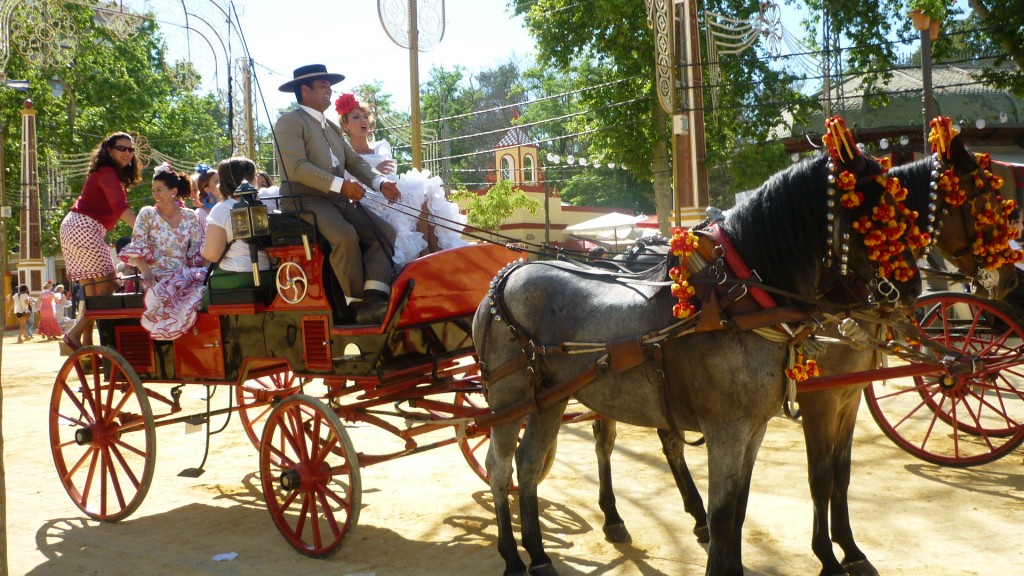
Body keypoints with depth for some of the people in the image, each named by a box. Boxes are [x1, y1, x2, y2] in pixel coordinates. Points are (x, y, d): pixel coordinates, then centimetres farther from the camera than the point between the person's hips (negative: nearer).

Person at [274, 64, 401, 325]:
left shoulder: (332, 127, 26)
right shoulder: (289, 122, -1)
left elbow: (355, 161, 14)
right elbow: (296, 167, -16)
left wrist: (380, 182, -6)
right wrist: (341, 185, -23)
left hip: (337, 199, 8)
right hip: (303, 199, -8)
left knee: (385, 232, -11)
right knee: (346, 235, -34)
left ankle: (374, 299, -25)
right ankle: (357, 302, -19)